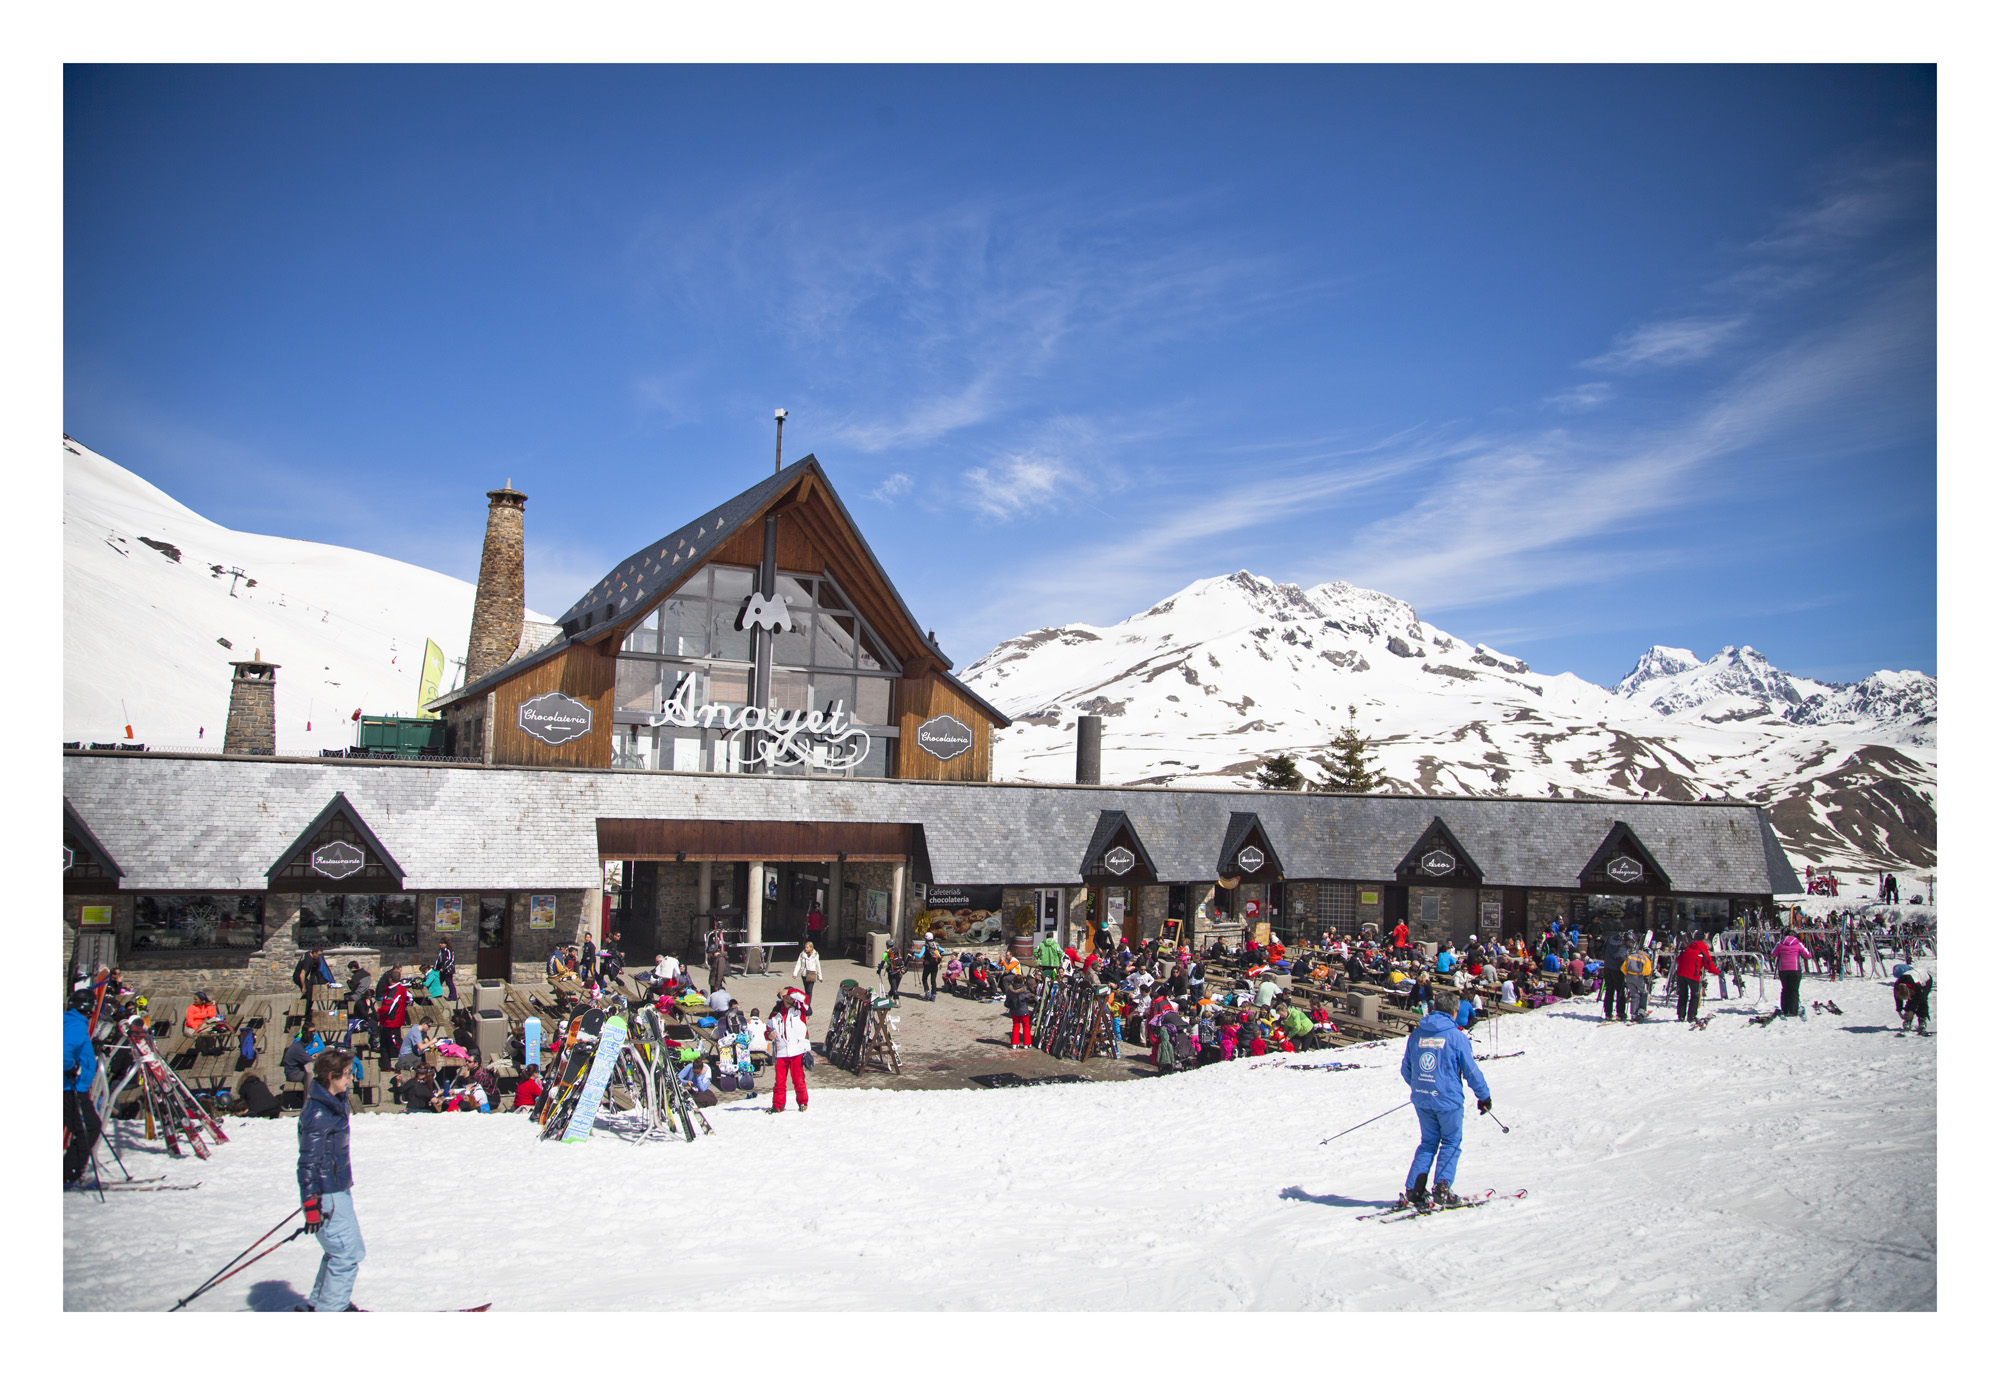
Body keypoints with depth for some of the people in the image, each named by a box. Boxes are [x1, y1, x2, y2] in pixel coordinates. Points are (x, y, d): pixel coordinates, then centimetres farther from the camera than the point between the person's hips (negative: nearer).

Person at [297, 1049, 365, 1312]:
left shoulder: (337, 1103, 7)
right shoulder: (318, 1114, -22)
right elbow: (309, 1161, -22)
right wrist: (311, 1204, -22)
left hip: (338, 1188, 10)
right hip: (327, 1194, -10)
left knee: (339, 1251, 19)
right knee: (347, 1254, -5)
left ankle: (318, 1305, 32)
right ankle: (330, 1313, 5)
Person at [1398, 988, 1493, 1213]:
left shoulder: (1416, 1034, 6)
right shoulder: (1456, 1036, -10)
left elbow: (1406, 1070, 14)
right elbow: (1471, 1071, -5)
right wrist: (1485, 1096, 8)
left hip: (1421, 1099, 5)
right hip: (1448, 1100, -5)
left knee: (1427, 1143, 15)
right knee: (1451, 1143, 11)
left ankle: (1413, 1192, 8)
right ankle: (1441, 1191, 1)